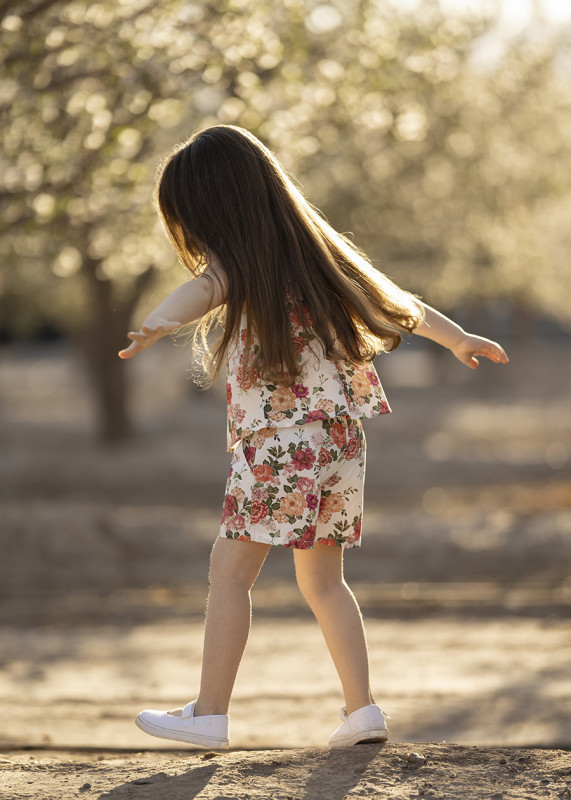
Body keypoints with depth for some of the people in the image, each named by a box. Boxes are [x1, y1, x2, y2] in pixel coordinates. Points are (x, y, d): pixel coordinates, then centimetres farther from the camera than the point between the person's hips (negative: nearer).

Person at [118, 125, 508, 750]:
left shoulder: (238, 267, -12)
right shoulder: (315, 253, 12)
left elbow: (199, 290, -35)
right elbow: (392, 299, 23)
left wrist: (158, 323, -58)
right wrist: (458, 339, 37)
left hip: (281, 445, -8)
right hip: (340, 438, 8)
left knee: (229, 570, -2)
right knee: (322, 580, 14)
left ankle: (209, 714, -1)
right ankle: (362, 709, 12)